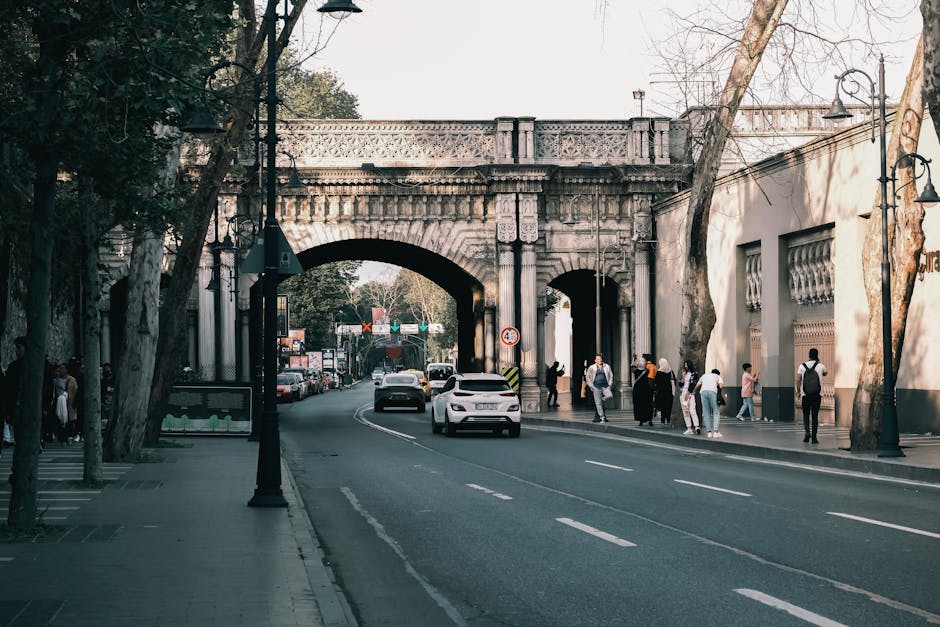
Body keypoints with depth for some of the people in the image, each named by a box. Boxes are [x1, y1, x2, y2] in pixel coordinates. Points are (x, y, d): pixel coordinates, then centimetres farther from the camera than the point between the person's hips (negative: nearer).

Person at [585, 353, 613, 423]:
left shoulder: (607, 367, 9)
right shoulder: (591, 368, 4)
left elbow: (611, 376, 16)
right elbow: (587, 377, 8)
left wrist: (609, 384, 5)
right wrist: (591, 386, 0)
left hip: (605, 386, 2)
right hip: (596, 387, -2)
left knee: (610, 395, -25)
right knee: (598, 403, -6)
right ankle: (602, 417, 0)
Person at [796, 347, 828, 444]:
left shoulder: (802, 366, 1)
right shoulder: (820, 366, 0)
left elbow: (797, 380, -1)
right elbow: (825, 373, 23)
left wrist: (798, 392, 8)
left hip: (805, 395, 0)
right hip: (817, 395, 0)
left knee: (806, 415, 12)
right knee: (815, 416, 6)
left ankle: (807, 431, -12)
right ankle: (814, 437, 4)